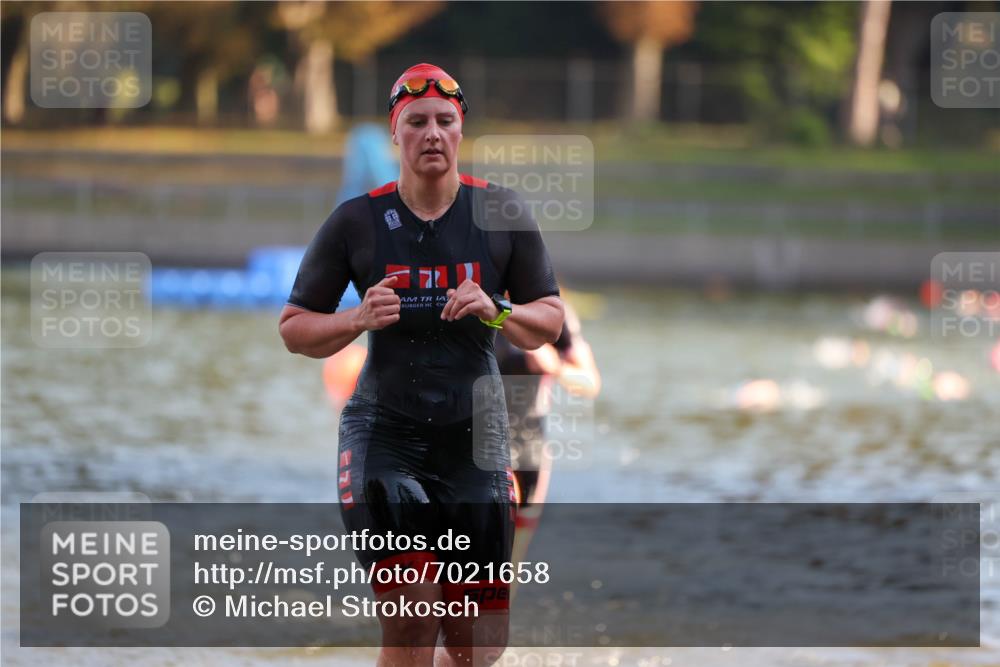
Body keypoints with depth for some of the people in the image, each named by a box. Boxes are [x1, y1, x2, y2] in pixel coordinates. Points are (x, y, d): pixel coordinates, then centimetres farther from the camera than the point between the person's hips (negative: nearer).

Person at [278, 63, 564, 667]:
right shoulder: (357, 221, 1)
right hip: (383, 430, -2)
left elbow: (549, 322, 9)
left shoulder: (502, 214, 4)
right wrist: (360, 320, -13)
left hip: (474, 434, 2)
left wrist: (495, 312, -12)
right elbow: (295, 328, 7)